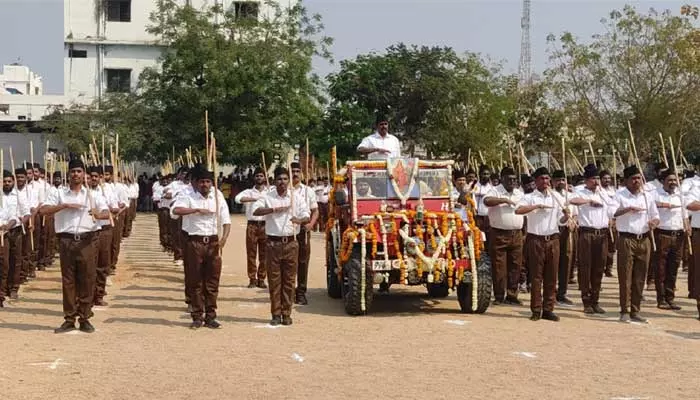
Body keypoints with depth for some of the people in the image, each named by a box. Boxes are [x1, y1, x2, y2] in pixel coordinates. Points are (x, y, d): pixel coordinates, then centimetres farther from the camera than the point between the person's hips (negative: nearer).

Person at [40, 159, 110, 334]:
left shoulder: (93, 195, 9)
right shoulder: (59, 194, 8)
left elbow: (107, 213, -4)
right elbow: (43, 210, -4)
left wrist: (98, 214, -27)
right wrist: (65, 205, -14)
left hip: (88, 240, 0)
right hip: (67, 240, 0)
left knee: (87, 280, 2)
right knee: (68, 280, 3)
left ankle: (85, 319, 10)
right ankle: (69, 319, 10)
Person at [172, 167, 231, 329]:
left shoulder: (218, 196, 4)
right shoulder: (188, 195, -5)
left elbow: (226, 220, 2)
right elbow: (176, 210, -24)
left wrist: (224, 237, -15)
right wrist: (198, 210, -29)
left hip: (213, 243, 3)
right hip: (193, 242, -2)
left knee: (212, 282, 6)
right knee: (194, 281, 5)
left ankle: (210, 316, 15)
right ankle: (197, 317, 15)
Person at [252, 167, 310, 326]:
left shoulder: (296, 197, 6)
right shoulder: (268, 197, 3)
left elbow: (307, 216, 1)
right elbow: (255, 210, -11)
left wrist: (299, 220, -22)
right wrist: (274, 209, -20)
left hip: (291, 242, 1)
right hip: (273, 242, -1)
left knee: (289, 280, 3)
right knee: (274, 279, 2)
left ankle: (286, 314, 10)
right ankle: (276, 314, 8)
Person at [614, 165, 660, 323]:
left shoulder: (648, 196, 13)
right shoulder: (620, 196, -1)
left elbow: (655, 216, 17)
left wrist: (654, 222, -6)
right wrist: (627, 209, -25)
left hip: (644, 240, 4)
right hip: (626, 240, -4)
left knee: (639, 278, 6)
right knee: (625, 277, -4)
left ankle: (635, 311, 12)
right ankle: (624, 311, 2)